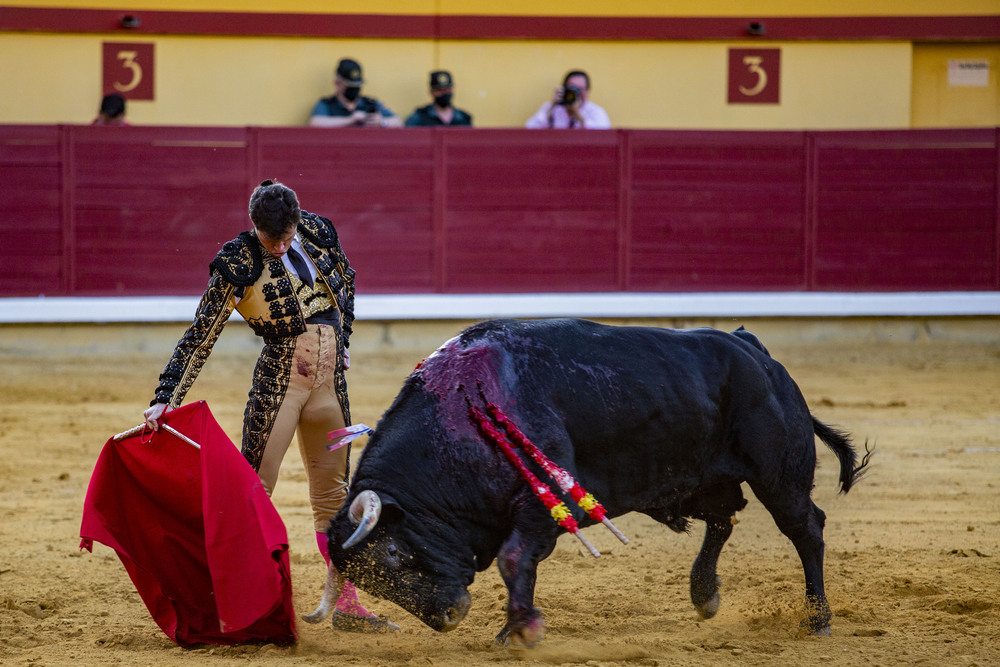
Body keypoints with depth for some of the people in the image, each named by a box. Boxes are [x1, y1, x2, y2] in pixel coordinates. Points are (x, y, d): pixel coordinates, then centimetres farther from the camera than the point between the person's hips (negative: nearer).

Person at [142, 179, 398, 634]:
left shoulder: (317, 231, 0)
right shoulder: (237, 264, -14)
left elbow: (345, 280, 21)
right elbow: (199, 339, -15)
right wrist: (166, 400, -21)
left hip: (330, 382, 5)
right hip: (278, 382, -5)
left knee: (333, 495, 11)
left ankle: (347, 606, 17)